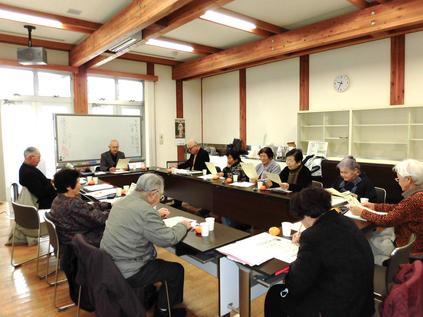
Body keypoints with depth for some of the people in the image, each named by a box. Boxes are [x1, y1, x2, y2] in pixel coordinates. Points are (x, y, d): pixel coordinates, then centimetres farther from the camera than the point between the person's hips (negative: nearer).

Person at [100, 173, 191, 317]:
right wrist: (182, 225, -4)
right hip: (126, 273, -9)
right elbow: (169, 239, -21)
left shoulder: (121, 202, 3)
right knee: (177, 270, 7)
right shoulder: (145, 211, -25)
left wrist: (156, 215, 20)